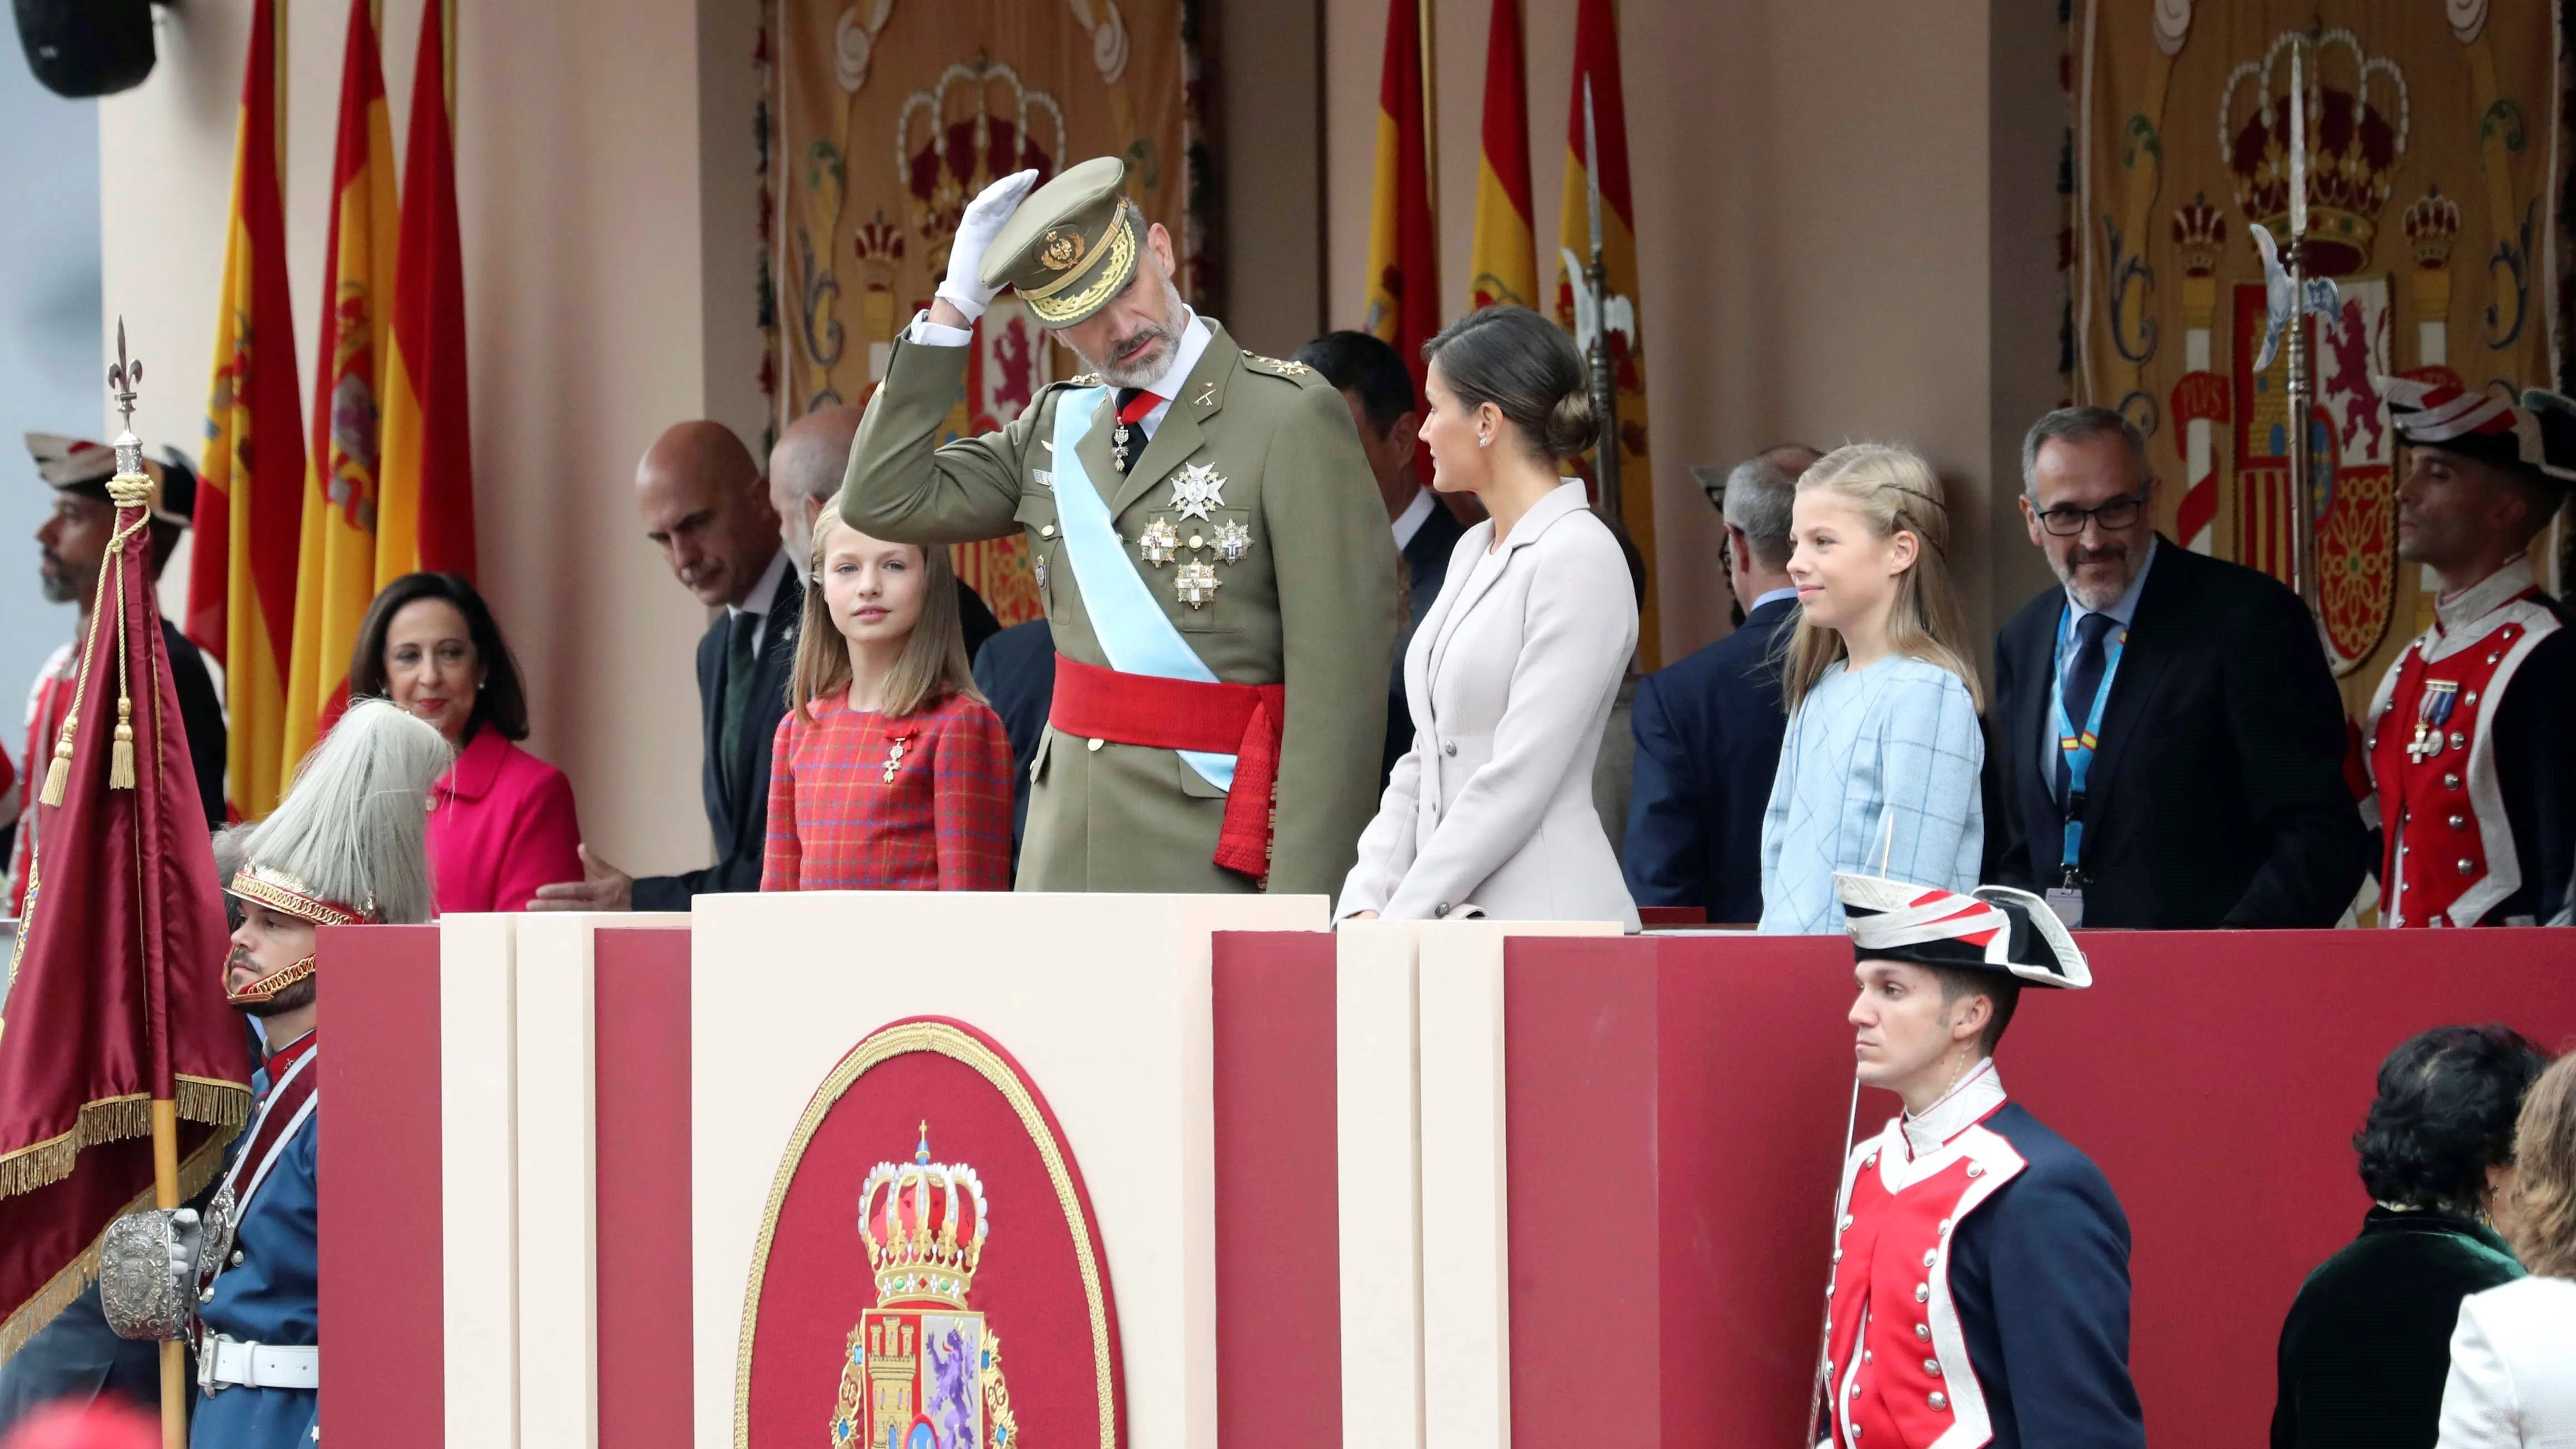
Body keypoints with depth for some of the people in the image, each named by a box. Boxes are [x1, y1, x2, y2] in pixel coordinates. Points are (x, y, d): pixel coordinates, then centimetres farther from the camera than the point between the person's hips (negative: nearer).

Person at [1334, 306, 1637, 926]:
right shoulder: (1474, 552, 17)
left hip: (1543, 922, -8)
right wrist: (1366, 901, 5)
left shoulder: (1580, 559, -10)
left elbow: (1518, 781, -16)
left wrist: (1399, 925, -15)